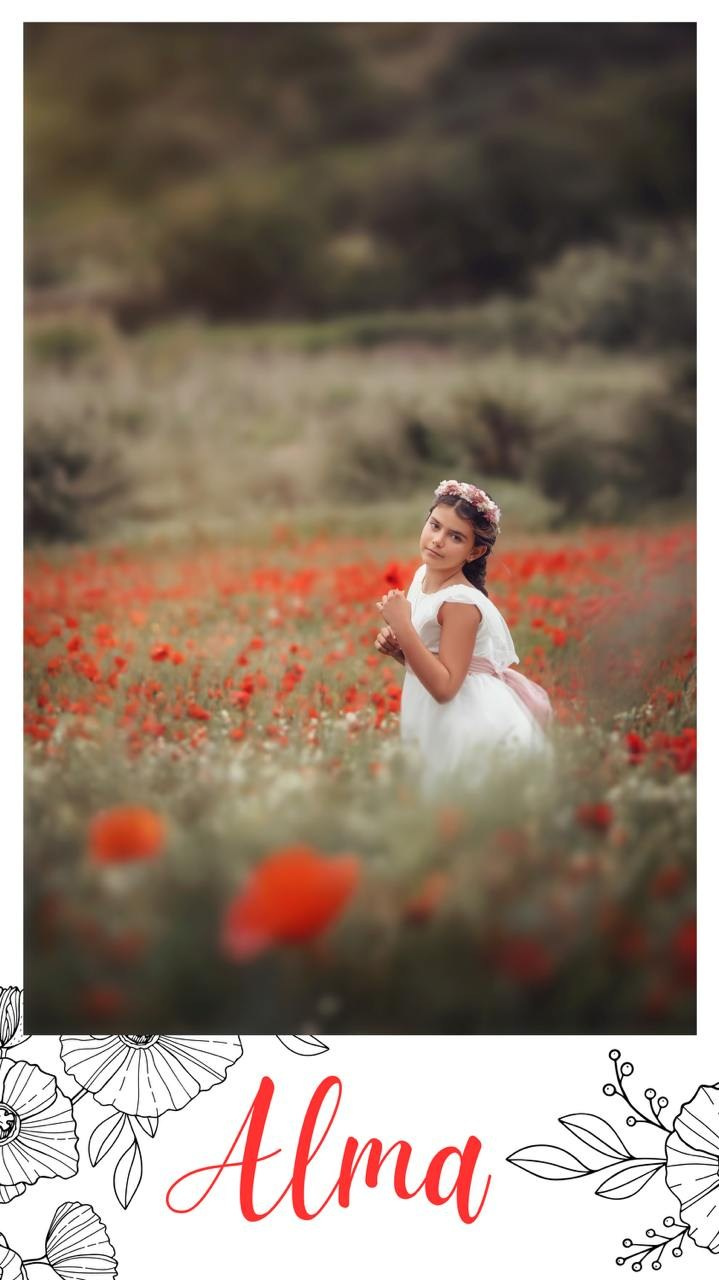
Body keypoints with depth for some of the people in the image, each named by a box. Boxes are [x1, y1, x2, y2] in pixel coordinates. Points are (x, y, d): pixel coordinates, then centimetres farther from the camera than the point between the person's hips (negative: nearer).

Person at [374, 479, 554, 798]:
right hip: (438, 716, 8)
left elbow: (445, 687, -27)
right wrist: (395, 646, -7)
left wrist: (402, 627, -29)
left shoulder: (460, 603, -25)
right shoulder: (424, 574, 1)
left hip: (468, 721, -8)